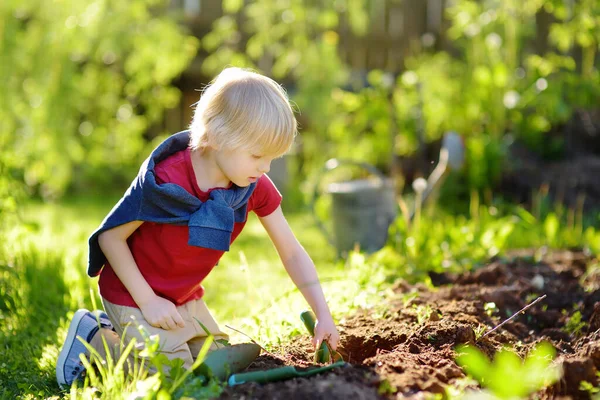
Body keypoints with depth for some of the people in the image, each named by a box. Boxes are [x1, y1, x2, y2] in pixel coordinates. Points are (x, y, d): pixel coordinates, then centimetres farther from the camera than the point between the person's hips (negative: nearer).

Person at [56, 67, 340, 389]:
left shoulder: (256, 187, -12)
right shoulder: (164, 181, -29)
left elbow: (292, 252, -6)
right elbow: (110, 236, -19)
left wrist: (322, 313, -14)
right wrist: (148, 301, -21)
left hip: (186, 299, 7)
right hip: (133, 297, -7)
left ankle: (117, 329, 23)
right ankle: (93, 337, 6)